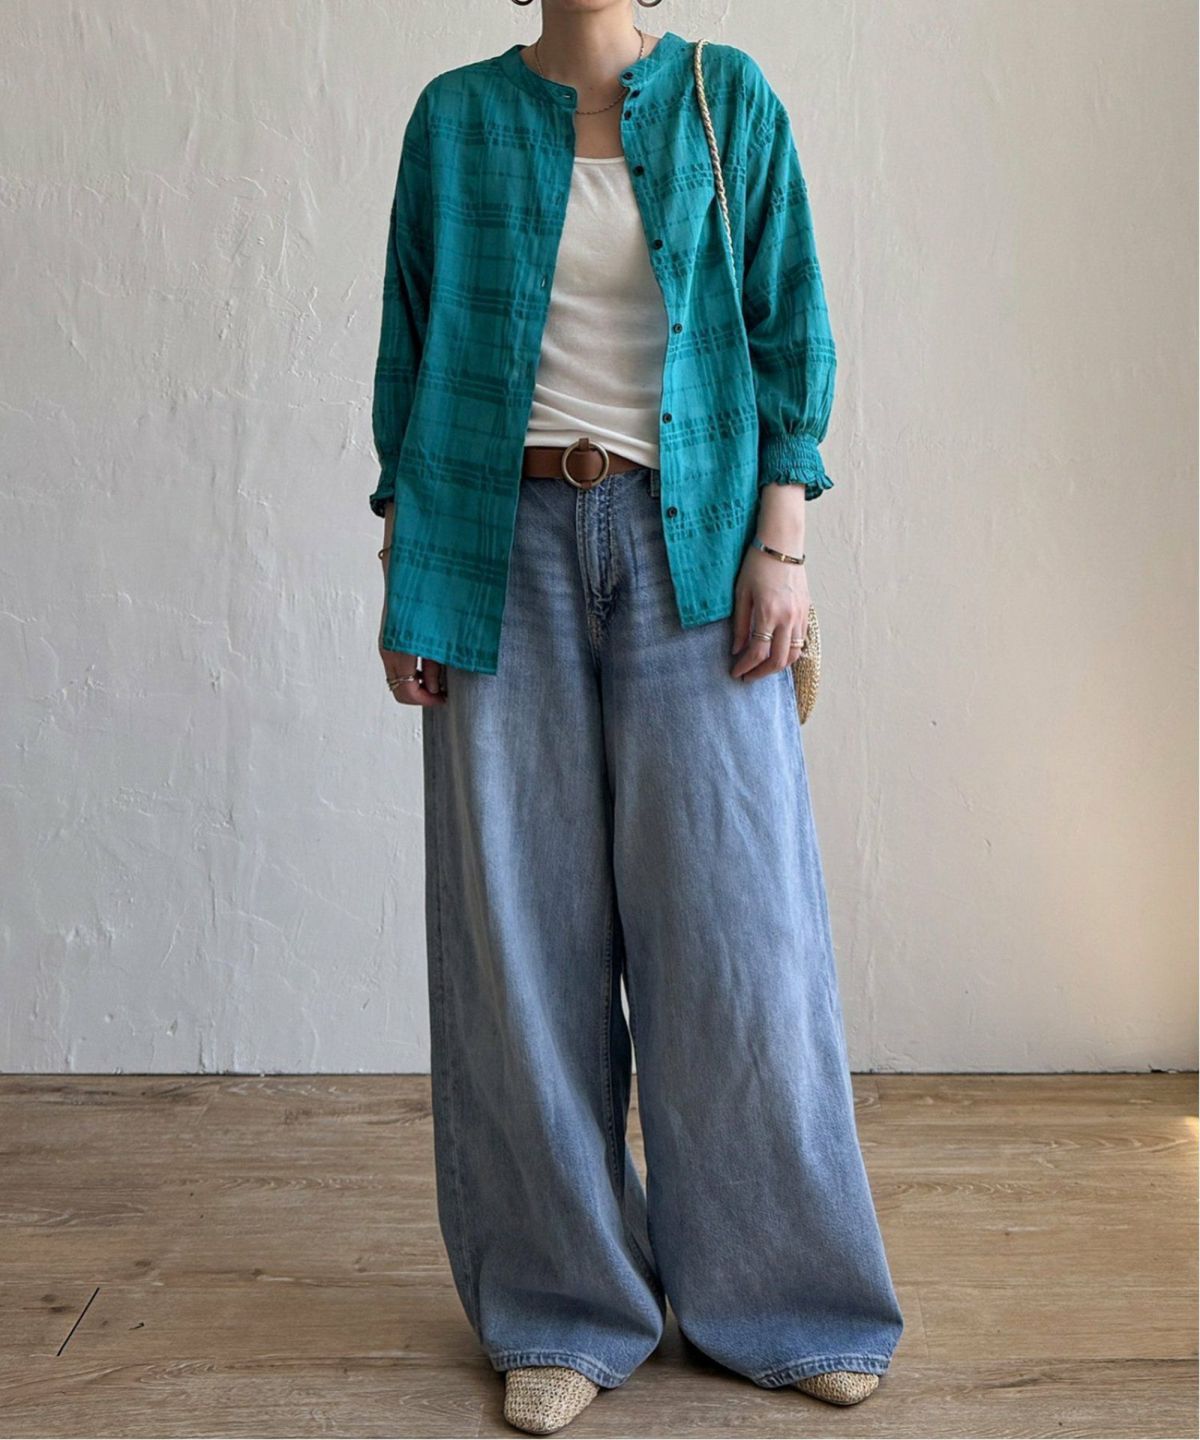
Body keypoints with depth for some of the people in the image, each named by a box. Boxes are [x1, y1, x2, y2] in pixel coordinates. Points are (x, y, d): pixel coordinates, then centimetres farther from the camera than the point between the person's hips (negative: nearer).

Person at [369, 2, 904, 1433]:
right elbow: (410, 347, 9)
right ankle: (563, 1313, 17)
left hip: (689, 539, 0)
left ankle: (781, 1296, 19)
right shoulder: (457, 117, 10)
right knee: (526, 924, 2)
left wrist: (780, 544, -5)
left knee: (730, 912, 0)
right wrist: (402, 571, 2)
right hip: (509, 540, 1)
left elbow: (789, 328, 5)